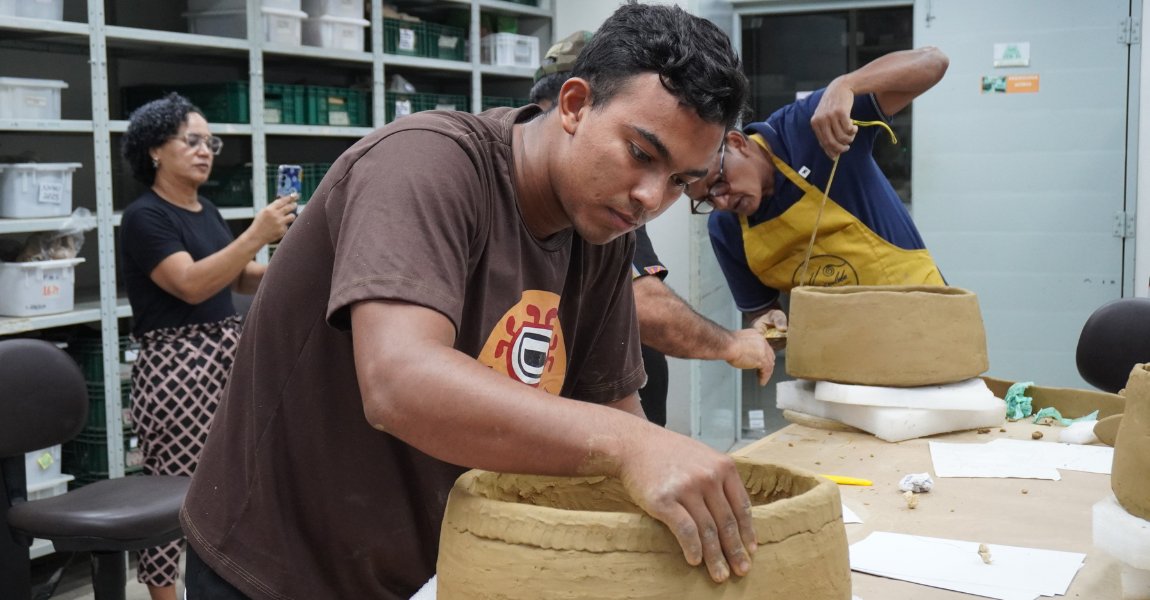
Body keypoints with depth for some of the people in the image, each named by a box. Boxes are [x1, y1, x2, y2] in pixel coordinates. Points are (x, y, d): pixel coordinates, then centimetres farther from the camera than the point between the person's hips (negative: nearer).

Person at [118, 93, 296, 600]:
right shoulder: (144, 217, -9)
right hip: (174, 366, -8)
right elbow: (191, 284, -21)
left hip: (226, 358, 8)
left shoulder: (207, 211, 15)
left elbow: (243, 280, 19)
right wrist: (256, 235, -27)